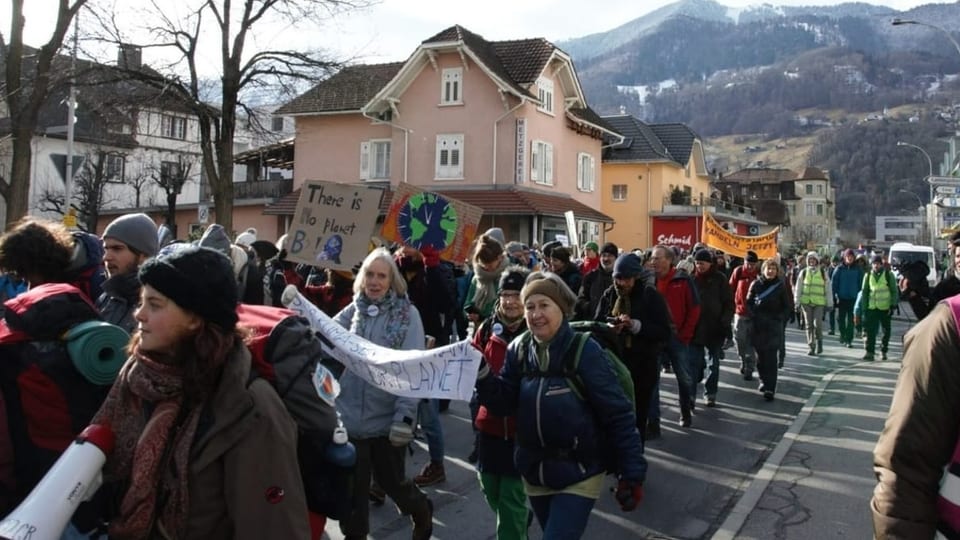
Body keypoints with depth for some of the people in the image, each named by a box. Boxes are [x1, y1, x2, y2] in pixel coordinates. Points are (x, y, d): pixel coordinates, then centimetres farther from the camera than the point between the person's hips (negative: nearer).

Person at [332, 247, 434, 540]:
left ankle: (422, 512, 42)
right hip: (350, 415, 3)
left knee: (391, 480, 12)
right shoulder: (352, 311, 5)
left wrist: (405, 416, -17)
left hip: (386, 418, -3)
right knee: (352, 483, 12)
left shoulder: (407, 314, -7)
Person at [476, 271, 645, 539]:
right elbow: (503, 403, -3)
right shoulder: (519, 350, -2)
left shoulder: (584, 350, -18)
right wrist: (480, 373, -19)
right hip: (535, 473, 6)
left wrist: (632, 473, -17)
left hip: (578, 477, -5)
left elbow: (619, 415, -16)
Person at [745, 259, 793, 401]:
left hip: (774, 327, -2)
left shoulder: (781, 286, 1)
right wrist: (754, 315, -5)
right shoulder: (756, 284, 3)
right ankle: (764, 381, 27)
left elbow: (788, 306, 6)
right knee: (760, 356, 8)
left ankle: (770, 388, -10)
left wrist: (779, 318, -7)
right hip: (758, 326, 2)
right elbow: (749, 302, 9)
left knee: (771, 358, -9)